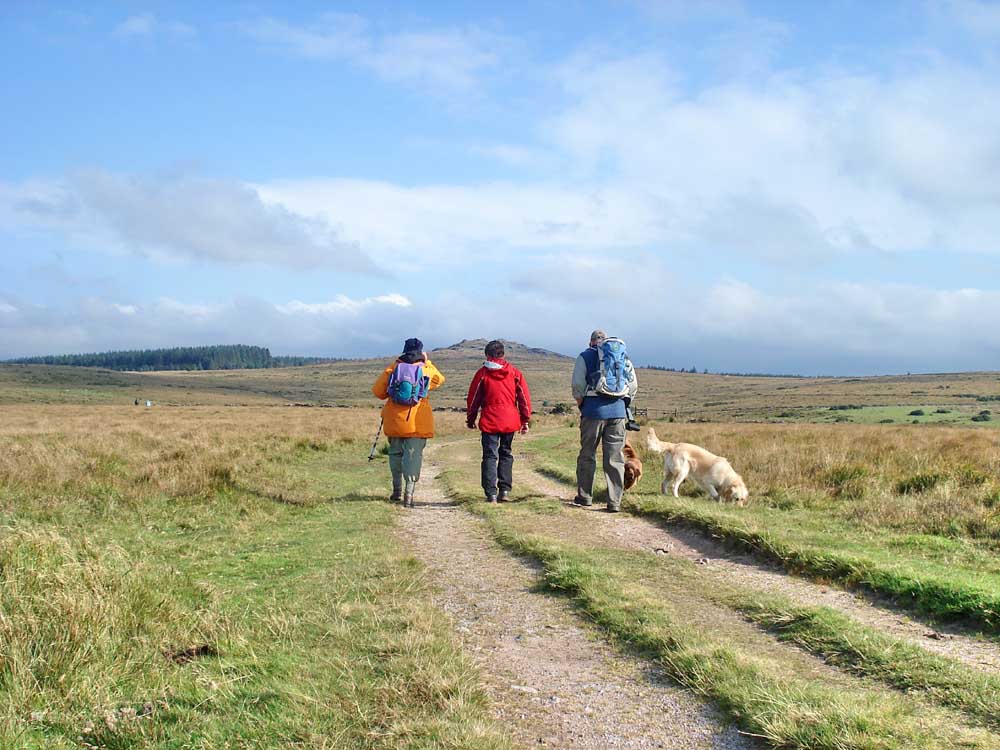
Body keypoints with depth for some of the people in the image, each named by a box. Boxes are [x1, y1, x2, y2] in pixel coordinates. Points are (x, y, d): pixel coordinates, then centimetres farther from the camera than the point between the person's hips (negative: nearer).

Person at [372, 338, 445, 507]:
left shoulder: (393, 368, 0)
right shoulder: (426, 370, -1)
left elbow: (377, 391, 3)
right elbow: (439, 380, 21)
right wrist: (427, 363, 23)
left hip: (394, 421, 2)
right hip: (418, 422, -2)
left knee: (395, 453, 18)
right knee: (413, 455, -2)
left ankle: (397, 490, 22)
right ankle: (409, 493, -12)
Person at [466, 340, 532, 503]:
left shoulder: (482, 373, 0)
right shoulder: (514, 372, 5)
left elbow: (473, 398, 4)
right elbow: (524, 397, 6)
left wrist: (470, 419, 14)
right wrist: (526, 420, 12)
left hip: (489, 421, -2)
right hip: (510, 420, 2)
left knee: (490, 456, 1)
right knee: (506, 454, 14)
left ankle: (491, 493, -7)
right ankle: (505, 490, 8)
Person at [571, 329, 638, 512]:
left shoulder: (585, 357, 3)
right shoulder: (623, 356, 13)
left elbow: (578, 384, -5)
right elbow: (633, 384, 9)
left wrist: (581, 404, 10)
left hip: (594, 410, -2)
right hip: (618, 411, 2)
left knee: (587, 455, 10)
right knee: (615, 458, 3)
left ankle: (585, 496, 16)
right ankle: (615, 502, 1)